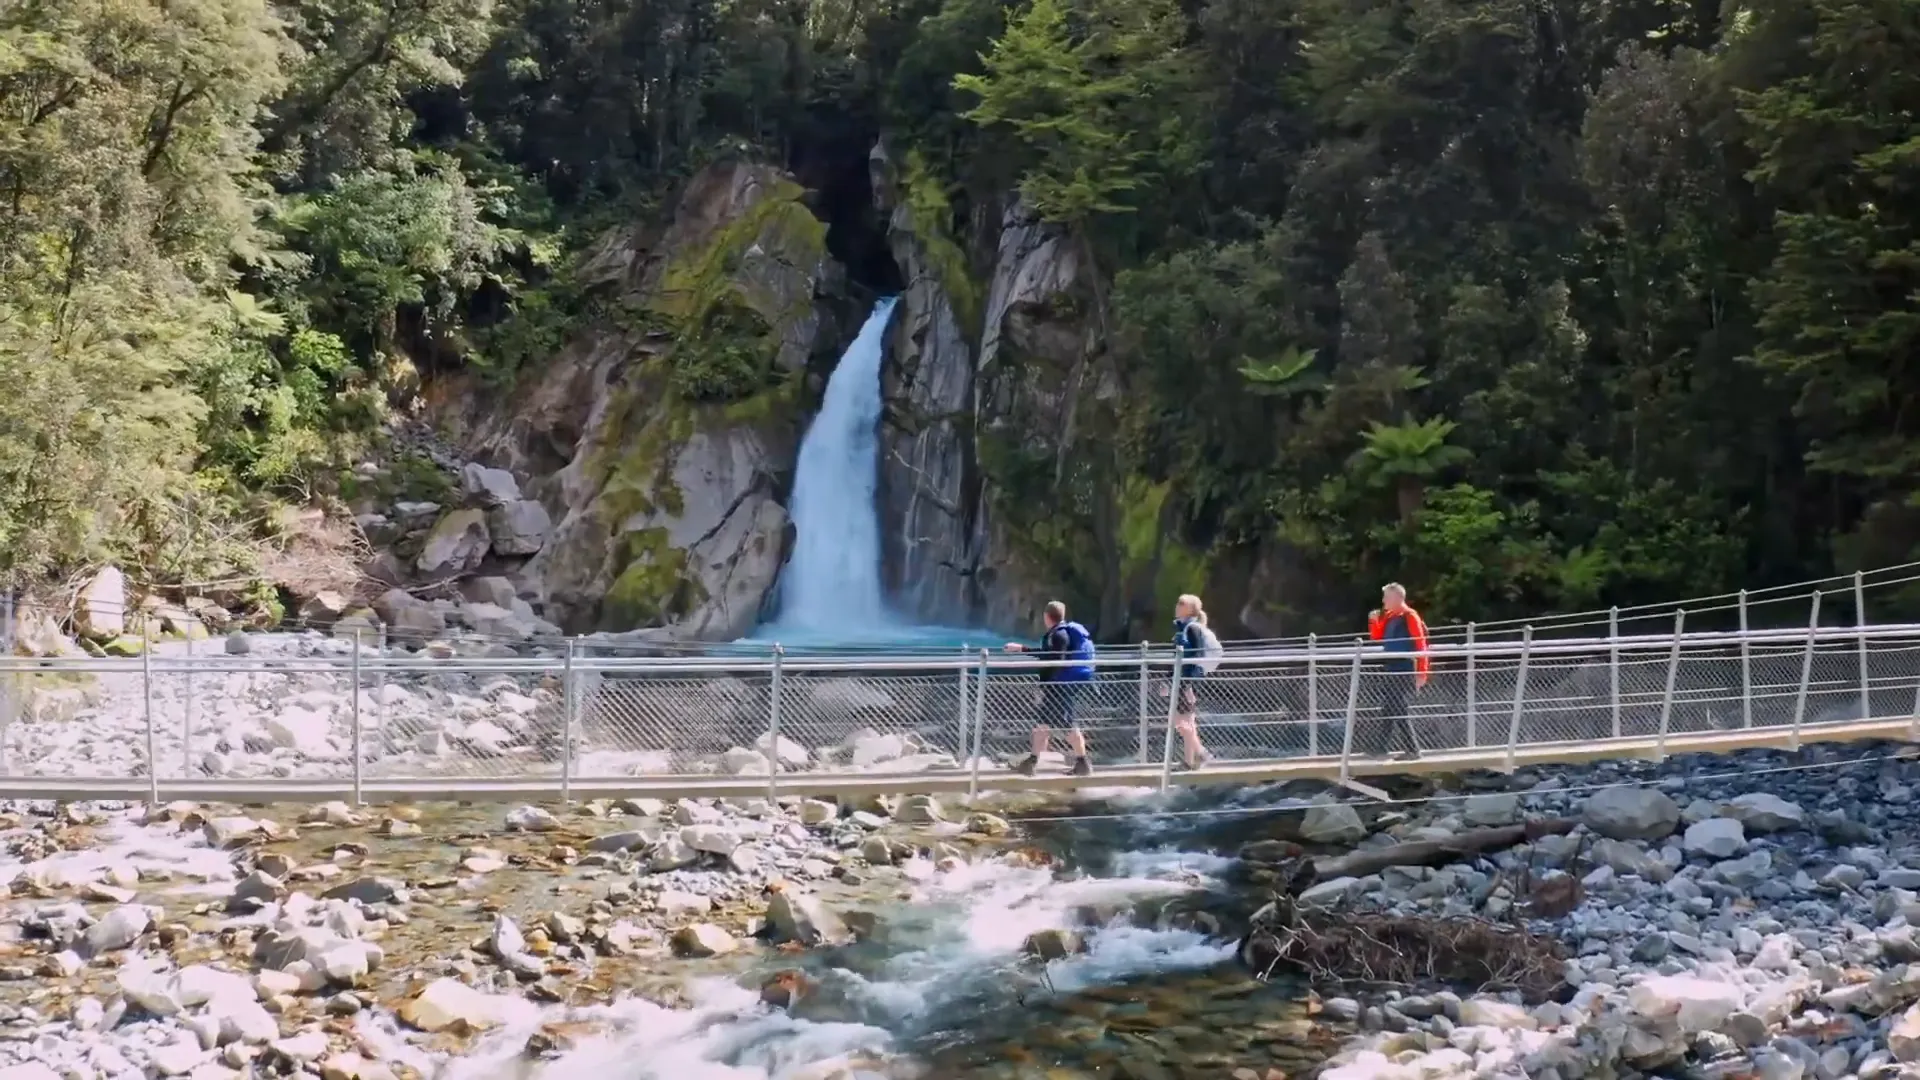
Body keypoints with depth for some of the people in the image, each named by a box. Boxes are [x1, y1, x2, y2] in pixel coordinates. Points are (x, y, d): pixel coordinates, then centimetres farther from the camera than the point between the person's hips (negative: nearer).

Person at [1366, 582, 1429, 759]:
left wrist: (1421, 672, -20)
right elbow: (1377, 637, 22)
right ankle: (1380, 747, 18)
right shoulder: (1389, 616, 13)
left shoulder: (1410, 616, -12)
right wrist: (1374, 621, 4)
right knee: (1388, 710, 12)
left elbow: (1420, 645, -15)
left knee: (1397, 711, -10)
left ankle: (1413, 749, -5)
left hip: (1404, 670, -9)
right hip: (1390, 668, 9)